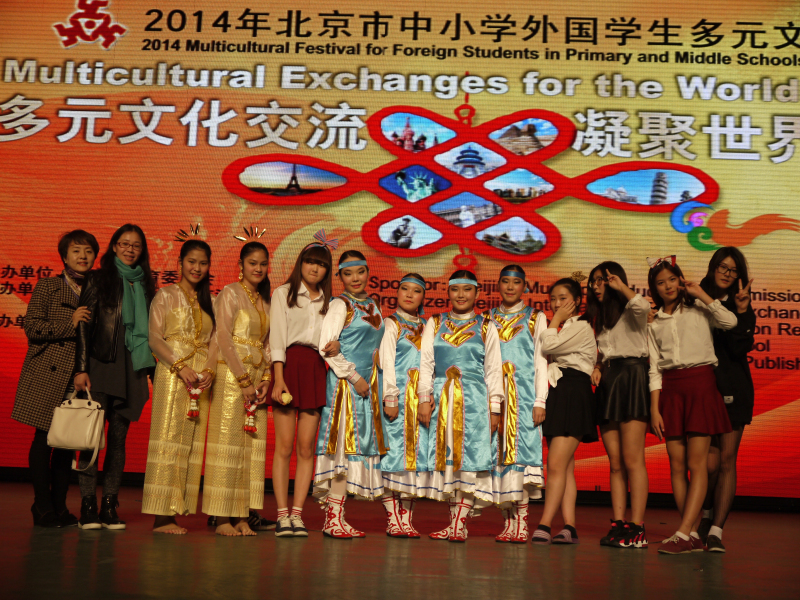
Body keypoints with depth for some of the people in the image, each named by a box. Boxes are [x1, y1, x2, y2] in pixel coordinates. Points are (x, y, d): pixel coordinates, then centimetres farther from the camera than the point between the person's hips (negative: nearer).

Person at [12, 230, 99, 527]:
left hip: (79, 377, 4)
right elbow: (32, 327, -5)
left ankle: (59, 505, 15)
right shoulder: (48, 286, 2)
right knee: (44, 438, -1)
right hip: (48, 374, -3)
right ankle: (43, 506, 10)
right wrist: (69, 324, -14)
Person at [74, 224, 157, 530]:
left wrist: (152, 367, 9)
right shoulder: (98, 279, 5)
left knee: (119, 437, 4)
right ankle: (88, 506, -1)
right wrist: (81, 368, -10)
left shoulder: (145, 284, 16)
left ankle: (110, 506, 8)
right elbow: (84, 325, -2)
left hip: (132, 368, 4)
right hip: (100, 366, -3)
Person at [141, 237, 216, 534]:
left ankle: (176, 511, 5)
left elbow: (213, 342, 12)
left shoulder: (209, 302, 18)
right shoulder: (166, 296, 4)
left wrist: (210, 369, -7)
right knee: (168, 439, -8)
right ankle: (161, 515, -6)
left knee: (192, 443, 2)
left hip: (201, 377, 5)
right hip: (171, 374, -5)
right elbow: (154, 337, -5)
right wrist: (181, 366, -16)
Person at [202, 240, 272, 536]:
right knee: (228, 441, -6)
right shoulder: (231, 293, -2)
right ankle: (222, 518, 0)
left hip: (258, 378, 6)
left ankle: (242, 516, 8)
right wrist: (244, 380, -14)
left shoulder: (265, 300, 17)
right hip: (231, 374, -6)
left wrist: (266, 379, 0)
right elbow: (224, 337, -10)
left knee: (252, 444, 3)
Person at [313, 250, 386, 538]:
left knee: (361, 443, 5)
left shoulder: (371, 306, 16)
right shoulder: (340, 305, -6)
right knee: (345, 443, -10)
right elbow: (326, 346, -16)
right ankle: (333, 517, -6)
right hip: (345, 382, -7)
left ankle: (336, 516, 10)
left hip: (368, 383, 7)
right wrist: (354, 377, -15)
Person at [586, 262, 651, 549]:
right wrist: (597, 367, 6)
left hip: (631, 378, -8)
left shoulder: (630, 311, 1)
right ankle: (618, 523, 4)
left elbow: (643, 305, -25)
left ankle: (637, 528, -12)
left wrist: (620, 287, -10)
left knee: (632, 458, -12)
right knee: (615, 462, 4)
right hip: (607, 384, 8)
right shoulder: (601, 318, 26)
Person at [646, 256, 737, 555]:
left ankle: (683, 533, -12)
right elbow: (654, 369, 10)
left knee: (697, 463, -9)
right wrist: (654, 409, 2)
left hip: (701, 382, -4)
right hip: (670, 389, 4)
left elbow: (730, 321, -12)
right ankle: (693, 535, 8)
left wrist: (700, 293, -5)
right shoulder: (655, 324, 15)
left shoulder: (698, 309, 8)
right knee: (677, 465, 1)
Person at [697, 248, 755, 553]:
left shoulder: (741, 306, 6)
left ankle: (715, 531, 2)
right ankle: (707, 516, 22)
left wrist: (741, 312, -16)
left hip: (733, 389, 1)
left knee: (727, 460, -2)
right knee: (711, 461, -6)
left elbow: (741, 347, -8)